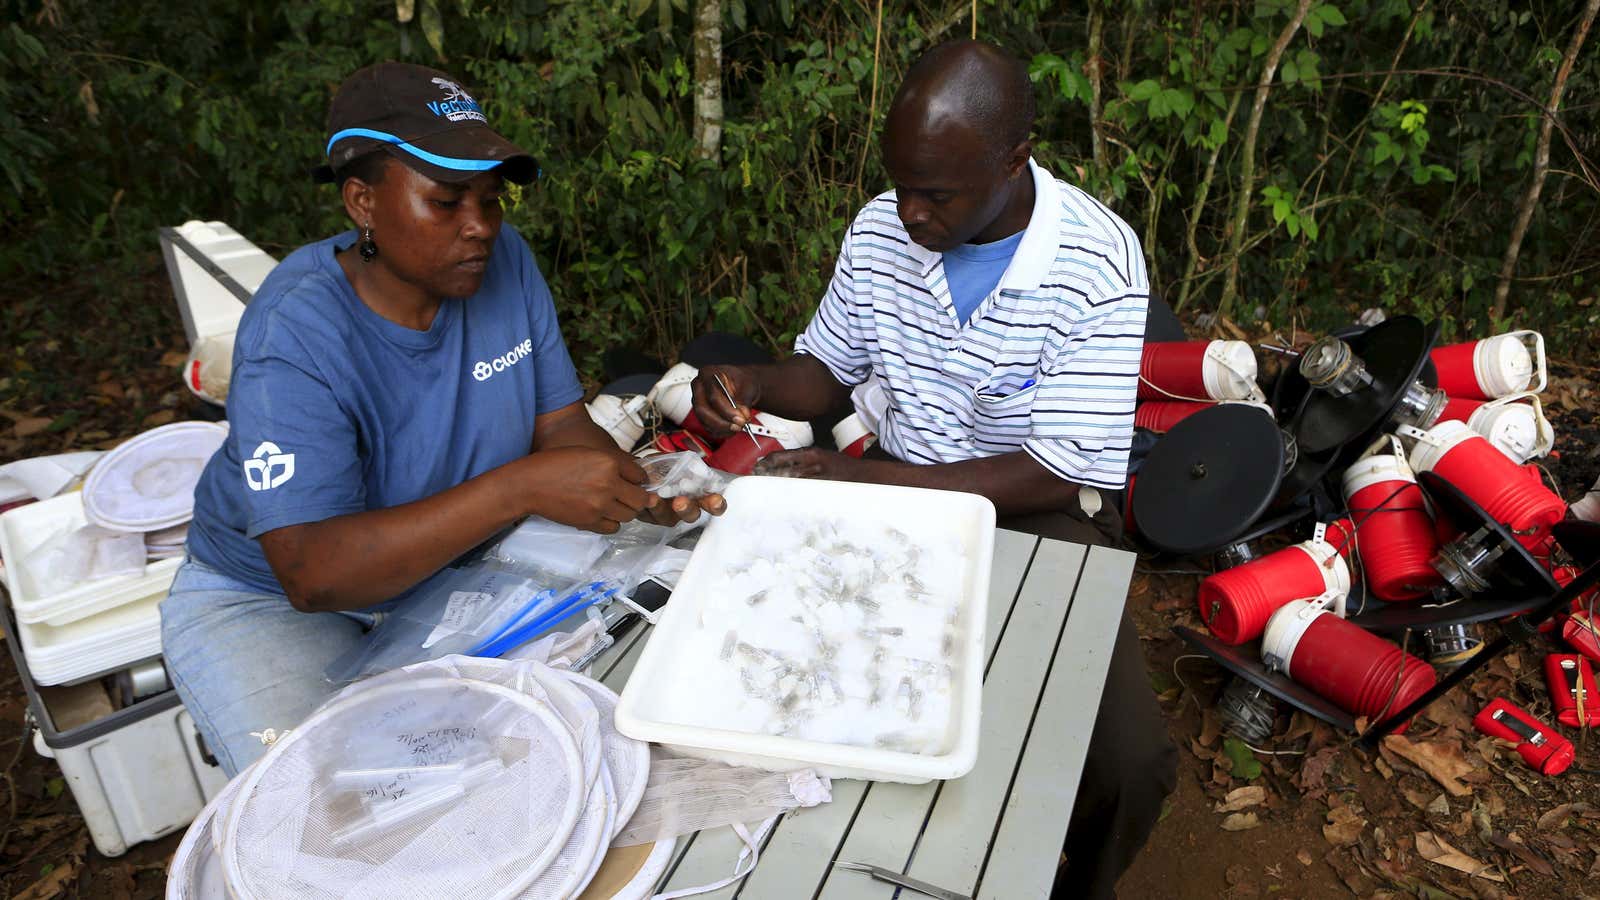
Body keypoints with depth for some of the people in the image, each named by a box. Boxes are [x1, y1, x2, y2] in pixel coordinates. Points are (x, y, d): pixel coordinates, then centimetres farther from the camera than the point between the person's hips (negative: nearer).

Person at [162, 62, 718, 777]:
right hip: (276, 601, -4)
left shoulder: (503, 261, -10)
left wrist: (637, 487, -28)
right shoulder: (295, 335, -28)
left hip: (460, 561, 5)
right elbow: (314, 575, -34)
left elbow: (558, 422, -6)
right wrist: (520, 487, -44)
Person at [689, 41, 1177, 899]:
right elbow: (828, 370, 9)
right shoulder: (879, 230, -4)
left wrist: (865, 480, -26)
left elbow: (1058, 474, -19)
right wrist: (754, 384, -15)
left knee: (1131, 764, -22)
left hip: (1038, 510, -3)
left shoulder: (1099, 265, -18)